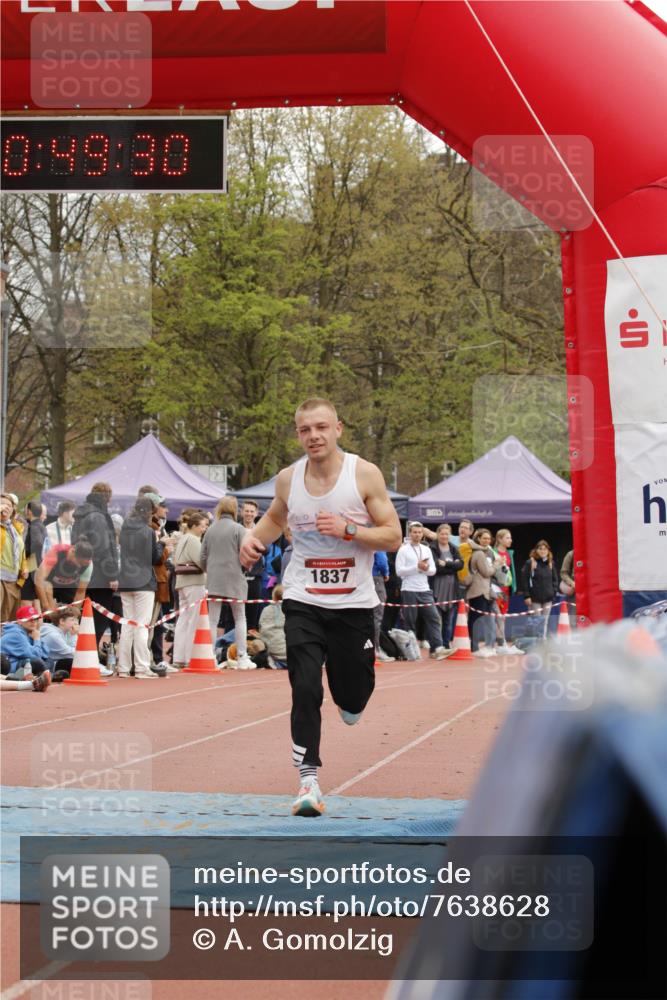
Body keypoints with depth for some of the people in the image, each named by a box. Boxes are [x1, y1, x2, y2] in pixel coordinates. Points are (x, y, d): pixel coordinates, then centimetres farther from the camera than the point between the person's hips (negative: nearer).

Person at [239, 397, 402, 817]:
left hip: (354, 604, -1)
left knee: (353, 698, 10)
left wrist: (347, 529, -22)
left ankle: (350, 701, 48)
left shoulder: (365, 474, -9)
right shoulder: (288, 479, 0)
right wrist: (254, 538, 1)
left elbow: (393, 536, -8)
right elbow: (275, 518, 22)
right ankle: (309, 781, -8)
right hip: (303, 602, 1)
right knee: (305, 690, -13)